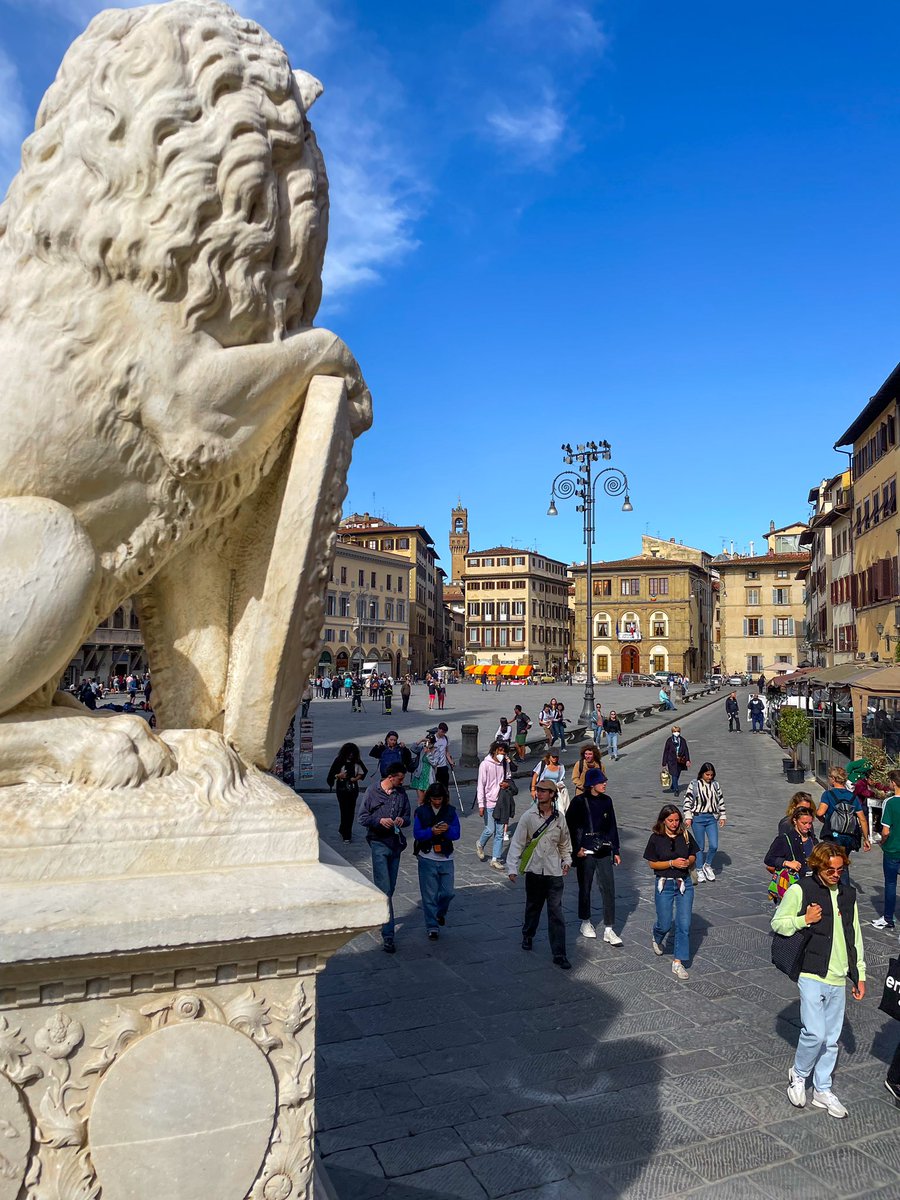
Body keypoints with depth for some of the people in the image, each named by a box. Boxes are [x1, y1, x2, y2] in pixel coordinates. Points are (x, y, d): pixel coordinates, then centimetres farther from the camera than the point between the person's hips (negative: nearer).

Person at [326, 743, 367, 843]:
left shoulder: (357, 762, 0)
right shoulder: (339, 761, -6)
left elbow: (362, 772, 12)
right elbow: (331, 774, -3)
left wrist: (357, 778, -7)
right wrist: (339, 775, -22)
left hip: (353, 789, 3)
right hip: (342, 789, -3)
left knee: (351, 811, 6)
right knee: (345, 811, -6)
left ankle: (343, 830, 25)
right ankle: (346, 835, 1)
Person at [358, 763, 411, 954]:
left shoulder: (401, 793, 6)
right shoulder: (373, 792, -6)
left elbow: (407, 817, 13)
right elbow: (361, 817, -4)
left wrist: (403, 820, -10)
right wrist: (380, 820, -20)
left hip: (396, 844, 5)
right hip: (379, 843, -5)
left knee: (390, 887, 14)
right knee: (384, 889, -9)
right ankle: (387, 935, -8)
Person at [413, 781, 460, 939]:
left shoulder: (451, 811, 2)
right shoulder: (421, 811, -2)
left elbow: (456, 834, -1)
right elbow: (417, 833, -7)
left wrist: (447, 829, -21)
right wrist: (432, 831, -23)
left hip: (446, 858, 2)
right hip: (427, 858, -2)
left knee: (448, 892, 3)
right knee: (429, 895, 2)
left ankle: (440, 913, 35)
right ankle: (431, 927, 14)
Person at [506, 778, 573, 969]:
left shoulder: (559, 818, 1)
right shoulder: (529, 817, -5)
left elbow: (565, 843, 18)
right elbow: (517, 843, -5)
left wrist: (566, 860, 8)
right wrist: (512, 868, -10)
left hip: (554, 872, 0)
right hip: (534, 870, 0)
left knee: (556, 913, -4)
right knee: (533, 906, 17)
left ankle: (559, 954, 1)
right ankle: (528, 936, 43)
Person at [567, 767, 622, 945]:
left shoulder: (606, 800, 5)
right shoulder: (579, 802, -8)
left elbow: (612, 826, 12)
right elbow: (569, 825, -5)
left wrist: (616, 850, 12)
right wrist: (576, 848, -9)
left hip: (604, 851, 3)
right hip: (585, 852, -3)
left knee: (608, 888, -2)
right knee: (585, 888, 10)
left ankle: (608, 929, 5)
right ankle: (585, 922, 30)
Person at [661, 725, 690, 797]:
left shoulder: (682, 740, 2)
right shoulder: (669, 740, -5)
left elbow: (686, 750, 5)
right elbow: (666, 751, -2)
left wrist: (687, 760, -6)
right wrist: (665, 763, -3)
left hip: (680, 762, 3)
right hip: (672, 761, -3)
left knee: (677, 775, 14)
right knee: (674, 775, -8)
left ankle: (673, 788, 33)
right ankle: (676, 790, -3)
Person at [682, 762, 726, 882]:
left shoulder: (715, 785, 6)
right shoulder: (694, 784, -6)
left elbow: (721, 801, 14)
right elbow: (687, 800, -6)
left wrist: (722, 816, 11)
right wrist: (688, 817, -10)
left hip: (712, 818, 3)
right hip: (697, 818, -3)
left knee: (714, 846, -4)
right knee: (700, 846, 3)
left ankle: (707, 865, 22)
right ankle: (699, 870, 19)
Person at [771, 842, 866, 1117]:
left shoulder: (848, 895, 10)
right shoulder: (800, 890, -8)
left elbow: (855, 937, 18)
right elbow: (777, 923, -4)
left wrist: (859, 975, 17)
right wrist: (804, 920, -20)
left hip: (839, 980, 5)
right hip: (812, 975, -5)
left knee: (831, 1039, 12)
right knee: (815, 1033, -11)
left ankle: (822, 1091, 27)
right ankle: (798, 1075, 16)